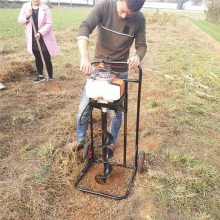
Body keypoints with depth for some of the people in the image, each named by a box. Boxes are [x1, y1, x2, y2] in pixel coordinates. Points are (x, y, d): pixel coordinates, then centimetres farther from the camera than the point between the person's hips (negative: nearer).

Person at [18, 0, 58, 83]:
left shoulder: (45, 8, -7)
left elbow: (49, 24, -11)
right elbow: (19, 20, 4)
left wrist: (40, 33, -23)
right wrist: (27, 17, -18)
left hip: (44, 38, -4)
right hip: (33, 39, 4)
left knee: (47, 59, -3)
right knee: (38, 58, 15)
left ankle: (50, 77, 8)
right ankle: (40, 75, 28)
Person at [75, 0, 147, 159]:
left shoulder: (139, 19, -12)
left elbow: (142, 45, -5)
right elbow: (85, 28, -25)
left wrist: (138, 57, -29)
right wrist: (84, 57, -41)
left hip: (120, 72, 0)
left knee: (116, 111, 9)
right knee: (84, 107, 5)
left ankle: (112, 142, 35)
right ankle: (80, 140, 29)